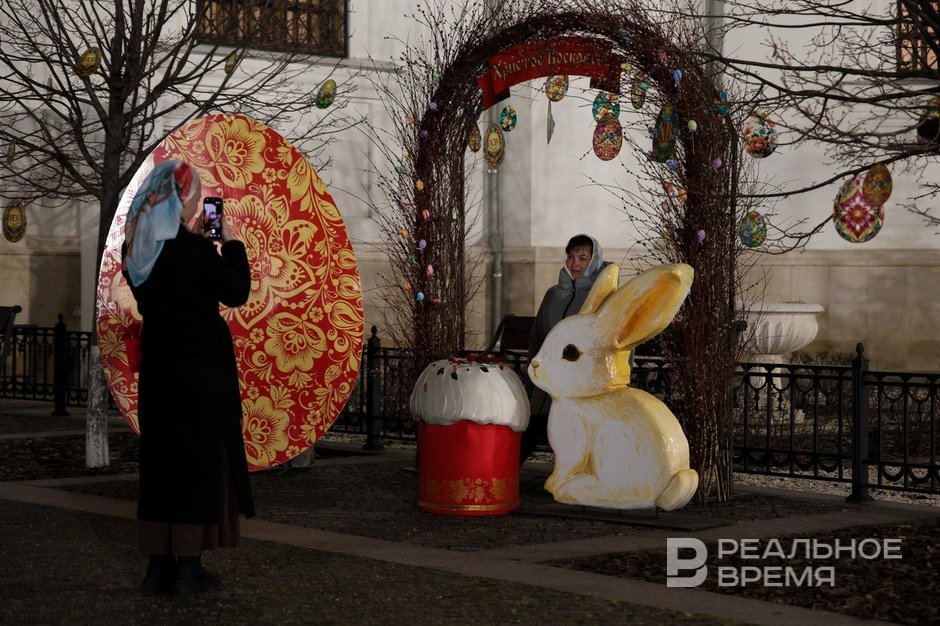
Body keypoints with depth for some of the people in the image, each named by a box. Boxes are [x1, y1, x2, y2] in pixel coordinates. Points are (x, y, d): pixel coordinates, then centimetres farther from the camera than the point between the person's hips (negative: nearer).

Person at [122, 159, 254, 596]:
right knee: (199, 462, 3)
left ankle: (158, 566, 14)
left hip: (158, 373, 6)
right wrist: (230, 242, 2)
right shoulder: (195, 251, -18)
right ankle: (188, 567, 5)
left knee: (159, 462, 11)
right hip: (202, 375, -6)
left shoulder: (137, 251, 2)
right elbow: (238, 293, -7)